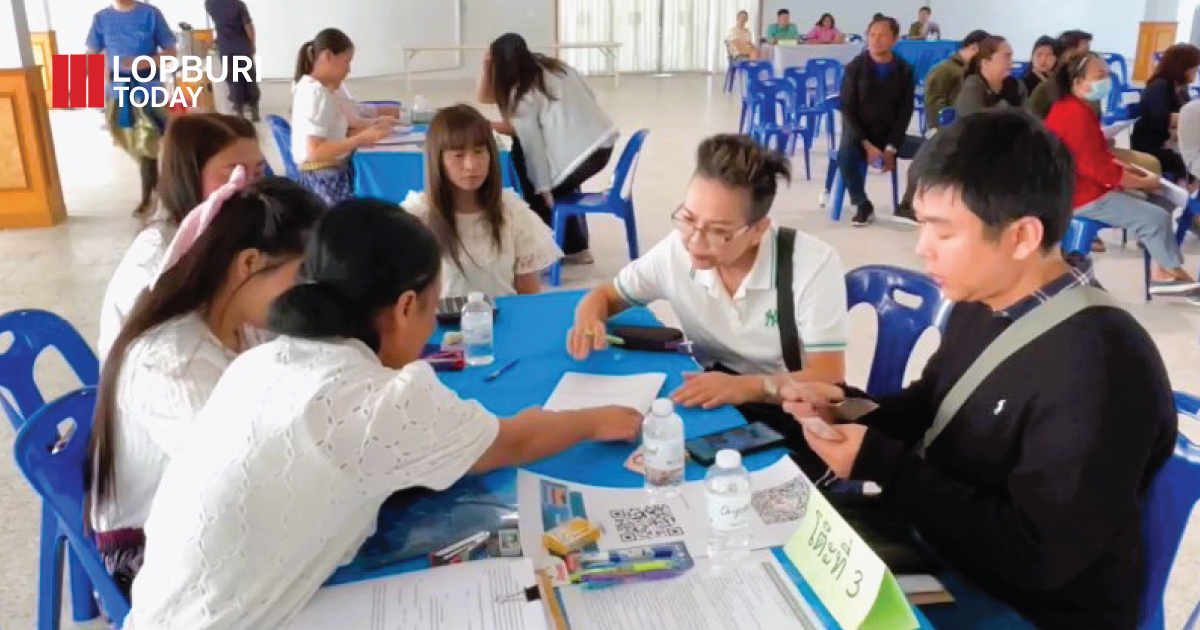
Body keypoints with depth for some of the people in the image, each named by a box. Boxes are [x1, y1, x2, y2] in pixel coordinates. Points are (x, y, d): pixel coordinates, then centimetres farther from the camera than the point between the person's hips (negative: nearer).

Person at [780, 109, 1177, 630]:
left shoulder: (1100, 368, -29)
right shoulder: (981, 303, -2)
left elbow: (1037, 555, -27)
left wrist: (881, 464, -25)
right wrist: (849, 408, -8)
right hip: (938, 541, 7)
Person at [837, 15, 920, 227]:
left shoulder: (904, 70, 0)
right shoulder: (855, 68, -6)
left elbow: (905, 112, -2)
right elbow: (848, 111, -9)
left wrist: (891, 148, -13)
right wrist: (867, 145, -19)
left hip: (889, 135, 2)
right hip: (859, 135, -2)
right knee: (845, 153, -36)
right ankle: (863, 205, -14)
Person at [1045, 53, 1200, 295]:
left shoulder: (1073, 108, 10)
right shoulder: (1077, 114, -23)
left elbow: (1099, 157, 19)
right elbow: (1101, 169, -23)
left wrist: (1131, 170, 4)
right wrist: (1144, 183, -10)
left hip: (1091, 185, 11)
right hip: (1083, 196, -11)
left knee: (1163, 204, 10)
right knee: (1156, 218, -13)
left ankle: (1161, 273, 6)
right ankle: (1175, 274, 8)